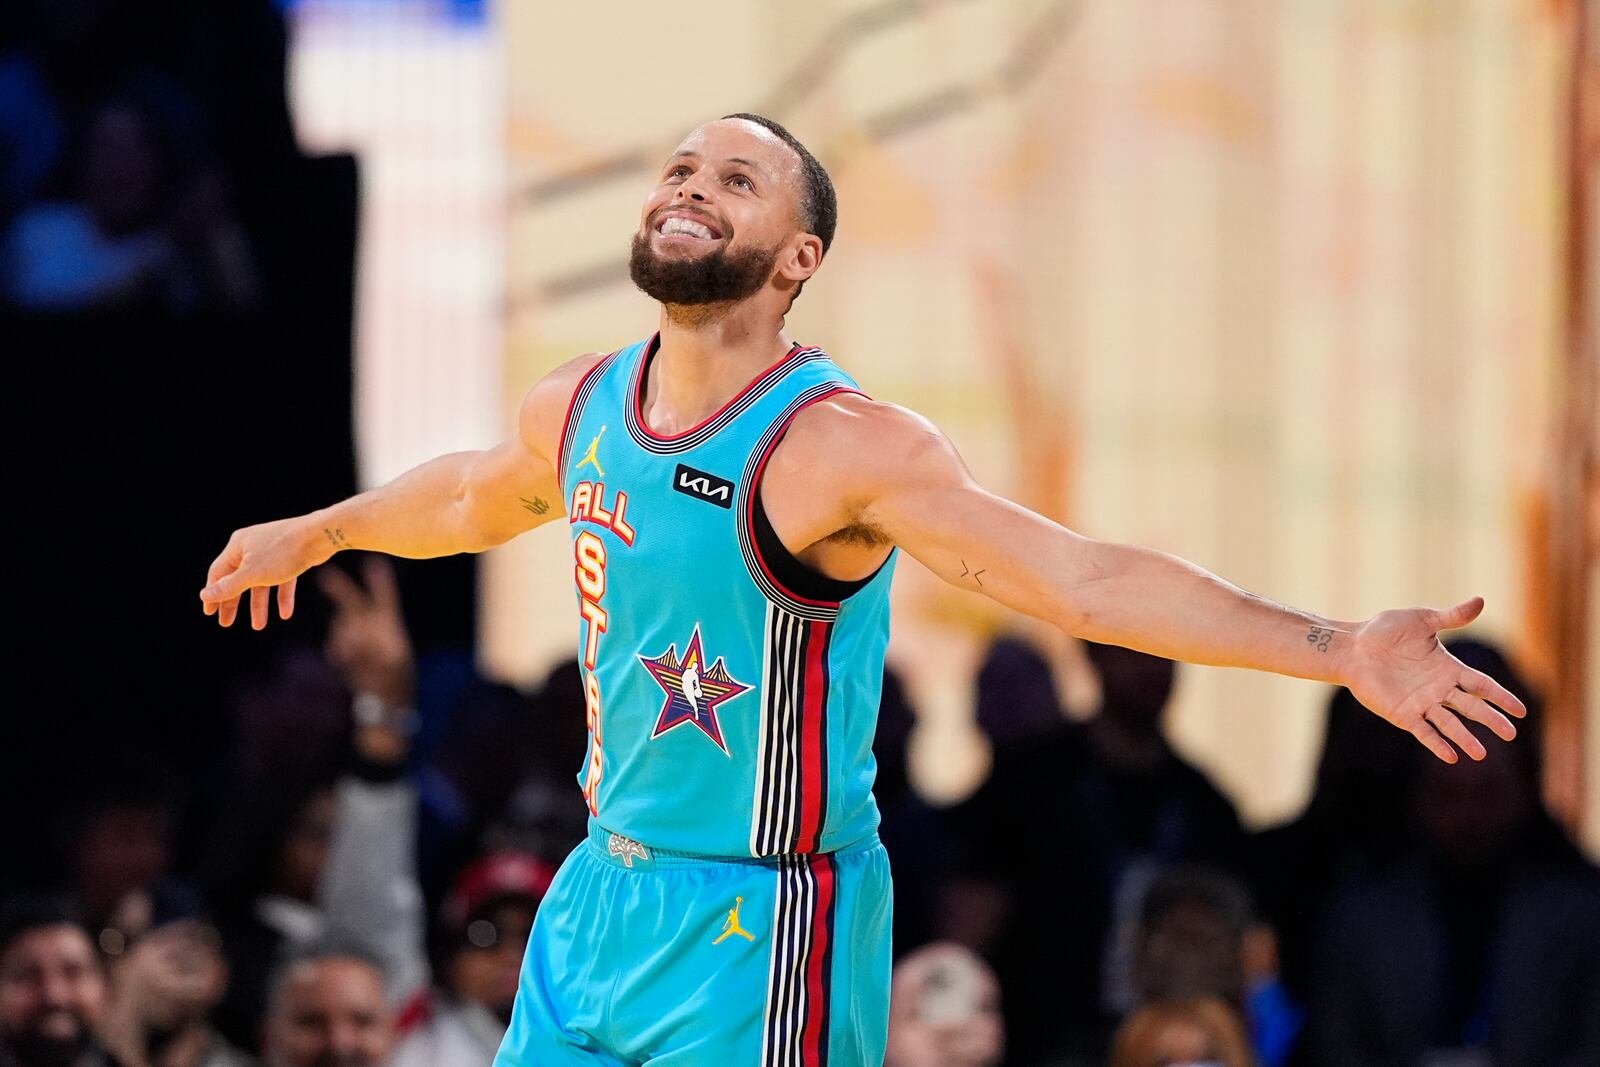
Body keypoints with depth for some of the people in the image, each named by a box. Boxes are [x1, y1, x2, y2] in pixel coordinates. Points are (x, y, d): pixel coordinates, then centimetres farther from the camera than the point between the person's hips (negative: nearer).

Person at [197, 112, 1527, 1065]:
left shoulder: (840, 447, -19)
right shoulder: (581, 405, 3)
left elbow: (1081, 577, -27)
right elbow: (471, 496, 28)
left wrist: (1340, 648, -37)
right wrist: (313, 533, 45)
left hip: (758, 929, -7)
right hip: (604, 888, 7)